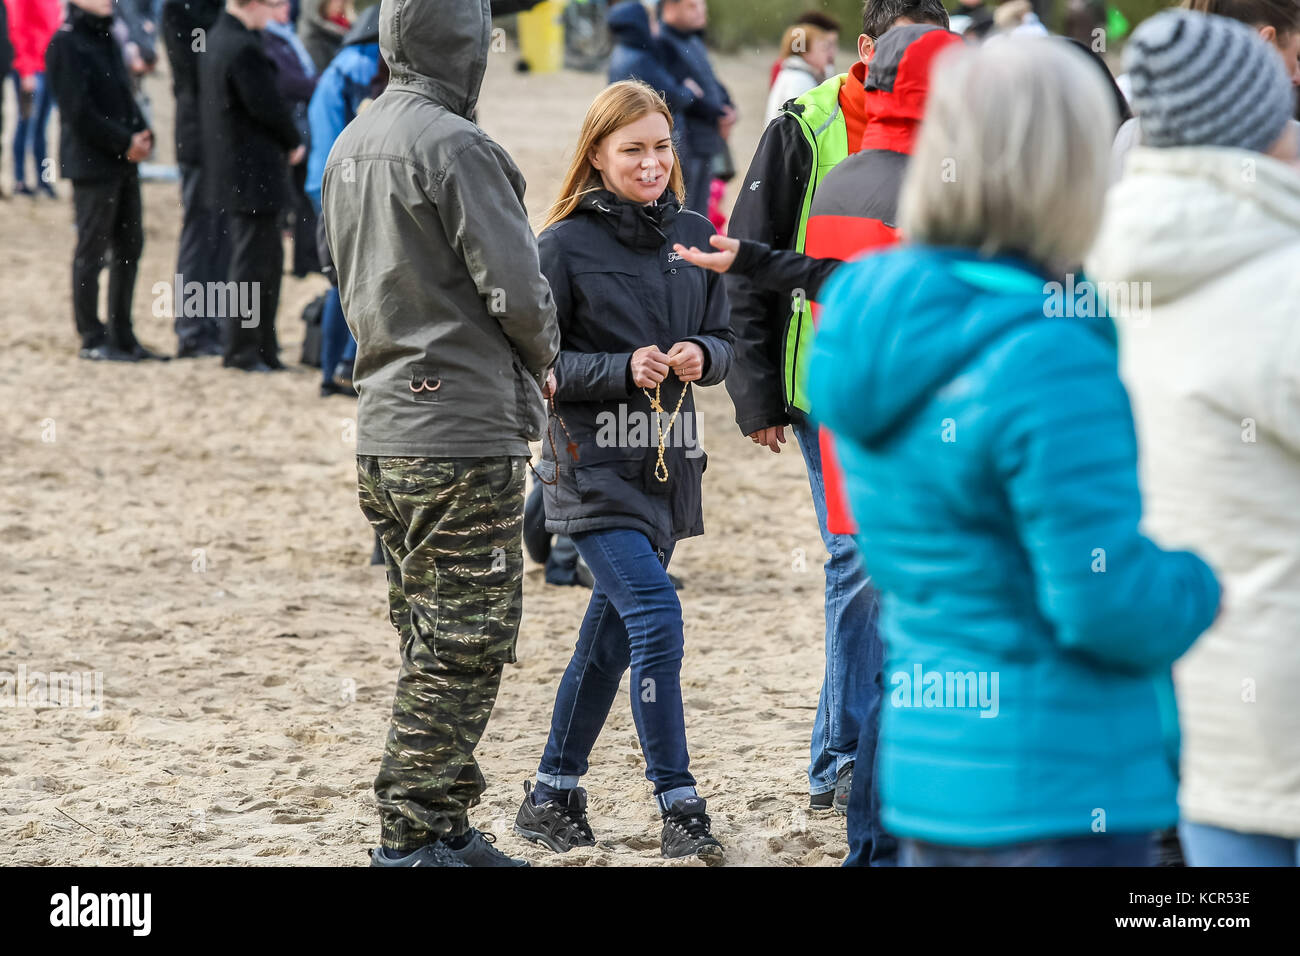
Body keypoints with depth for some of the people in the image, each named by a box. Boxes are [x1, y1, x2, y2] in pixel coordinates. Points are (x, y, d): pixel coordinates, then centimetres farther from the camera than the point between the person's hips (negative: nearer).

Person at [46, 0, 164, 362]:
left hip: (124, 162, 8)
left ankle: (121, 335, 18)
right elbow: (79, 111, -17)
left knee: (130, 246, 11)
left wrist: (142, 135, 0)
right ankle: (92, 339, 5)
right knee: (92, 251, -2)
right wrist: (125, 142, -16)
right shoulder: (66, 43, -12)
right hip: (92, 163, -8)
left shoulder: (105, 39, 14)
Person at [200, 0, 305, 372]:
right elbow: (266, 105, -20)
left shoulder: (217, 40, 12)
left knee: (268, 259, 16)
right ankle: (243, 351, 3)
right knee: (253, 262, -2)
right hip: (254, 173, -10)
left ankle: (264, 350, 21)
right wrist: (294, 143, -3)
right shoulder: (244, 49, -21)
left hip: (230, 170, 10)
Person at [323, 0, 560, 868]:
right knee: (467, 643, -3)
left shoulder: (349, 148, 12)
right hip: (463, 437, -9)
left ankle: (445, 828, 20)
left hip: (385, 431, 9)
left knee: (436, 643, 15)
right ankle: (413, 838, -3)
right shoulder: (454, 147, -16)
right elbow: (518, 290, -16)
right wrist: (542, 358, 3)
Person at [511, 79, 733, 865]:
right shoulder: (564, 245, -7)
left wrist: (702, 356, -10)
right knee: (656, 623, -16)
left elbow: (727, 342, 13)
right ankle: (681, 809, -10)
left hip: (670, 461, 6)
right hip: (595, 462, -6)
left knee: (611, 636, 13)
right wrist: (623, 369, -19)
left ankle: (553, 794, 26)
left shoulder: (694, 235, 8)